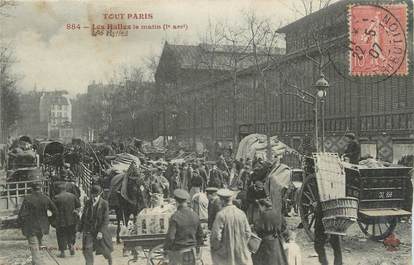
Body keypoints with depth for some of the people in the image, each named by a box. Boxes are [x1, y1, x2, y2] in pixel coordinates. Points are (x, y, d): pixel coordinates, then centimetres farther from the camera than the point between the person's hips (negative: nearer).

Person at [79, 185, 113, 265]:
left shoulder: (104, 204, -12)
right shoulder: (87, 203, -1)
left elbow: (106, 219, -14)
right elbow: (83, 216, 10)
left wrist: (101, 232, -21)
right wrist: (81, 229, 11)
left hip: (100, 230, -3)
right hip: (88, 231, 3)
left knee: (105, 250, 11)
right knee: (87, 250, -9)